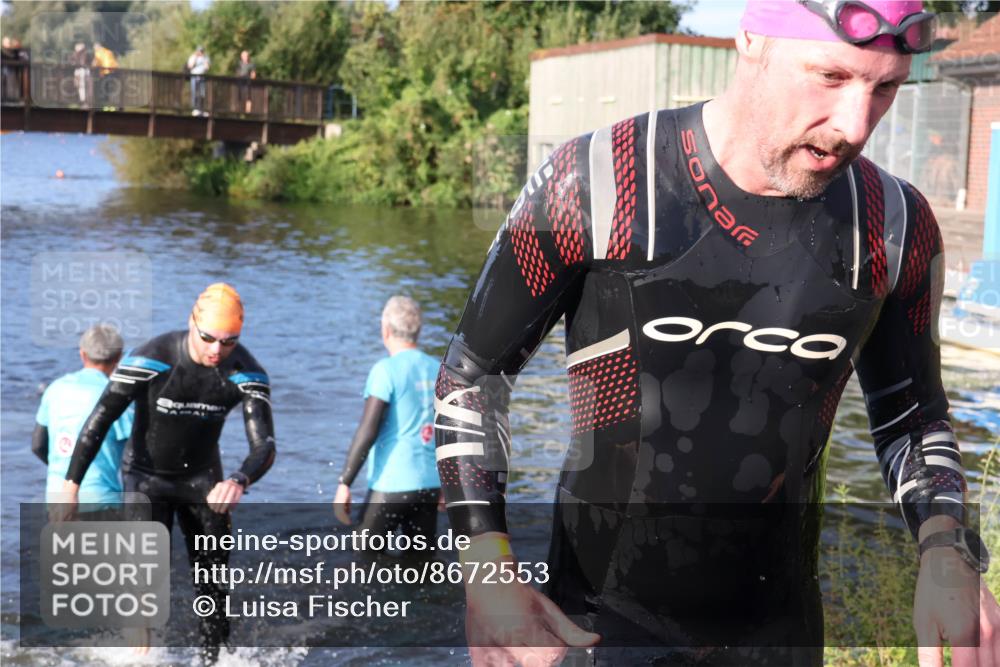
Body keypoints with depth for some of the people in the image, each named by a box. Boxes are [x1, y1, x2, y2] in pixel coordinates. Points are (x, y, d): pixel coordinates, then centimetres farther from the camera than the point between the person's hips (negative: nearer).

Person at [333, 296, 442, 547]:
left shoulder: (386, 369, -9)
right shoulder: (438, 370, 8)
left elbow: (367, 431, -15)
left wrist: (344, 483, -13)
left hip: (391, 485, -6)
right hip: (431, 483, 6)